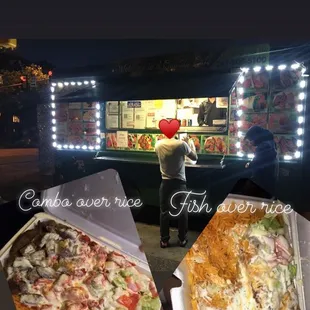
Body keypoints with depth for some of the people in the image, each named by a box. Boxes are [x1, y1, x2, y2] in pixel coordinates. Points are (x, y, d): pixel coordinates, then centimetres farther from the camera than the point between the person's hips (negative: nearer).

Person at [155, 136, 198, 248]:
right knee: (182, 211, 13)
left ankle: (164, 240, 20)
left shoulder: (158, 145, -6)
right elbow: (194, 158, -1)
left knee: (164, 211, 11)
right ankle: (182, 239, 24)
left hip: (165, 182, 2)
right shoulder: (181, 144, -16)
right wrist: (188, 144, 10)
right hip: (179, 182, -2)